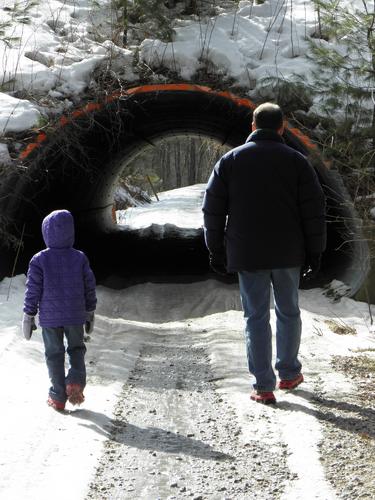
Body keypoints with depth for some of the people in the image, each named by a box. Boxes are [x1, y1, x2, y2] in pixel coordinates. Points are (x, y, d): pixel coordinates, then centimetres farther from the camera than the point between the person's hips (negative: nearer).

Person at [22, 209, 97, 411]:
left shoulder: (39, 260, -11)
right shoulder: (80, 258, -5)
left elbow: (33, 291, -8)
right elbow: (90, 288, 2)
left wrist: (28, 317, 2)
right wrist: (90, 313, 15)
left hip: (49, 318, -1)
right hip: (75, 316, 1)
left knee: (54, 354, 10)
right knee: (76, 349, 20)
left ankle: (58, 397, 13)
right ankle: (76, 380, -5)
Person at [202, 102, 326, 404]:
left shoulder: (230, 161, 2)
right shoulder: (296, 161, 0)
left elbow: (213, 209, 2)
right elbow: (314, 211, -2)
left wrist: (216, 250, 9)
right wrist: (315, 253, 5)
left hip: (247, 254, 0)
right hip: (288, 254, 0)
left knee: (256, 317, 3)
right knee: (288, 312, 17)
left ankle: (263, 386, 2)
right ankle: (289, 373, 26)